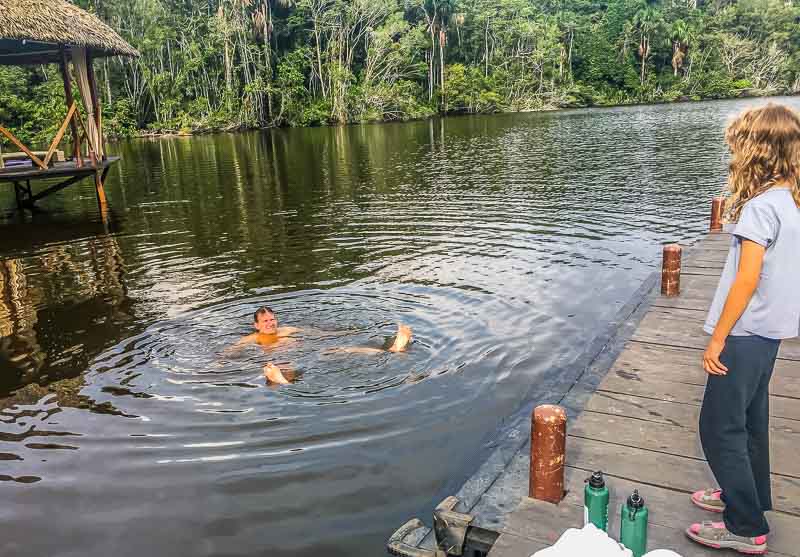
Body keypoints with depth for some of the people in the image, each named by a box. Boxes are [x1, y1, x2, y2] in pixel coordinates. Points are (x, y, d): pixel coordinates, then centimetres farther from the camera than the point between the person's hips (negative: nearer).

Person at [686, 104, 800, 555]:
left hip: (746, 332, -9)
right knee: (749, 419, 22)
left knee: (720, 427, 1)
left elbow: (746, 280, -23)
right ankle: (750, 496, 39)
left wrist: (717, 339, -16)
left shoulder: (761, 205, -21)